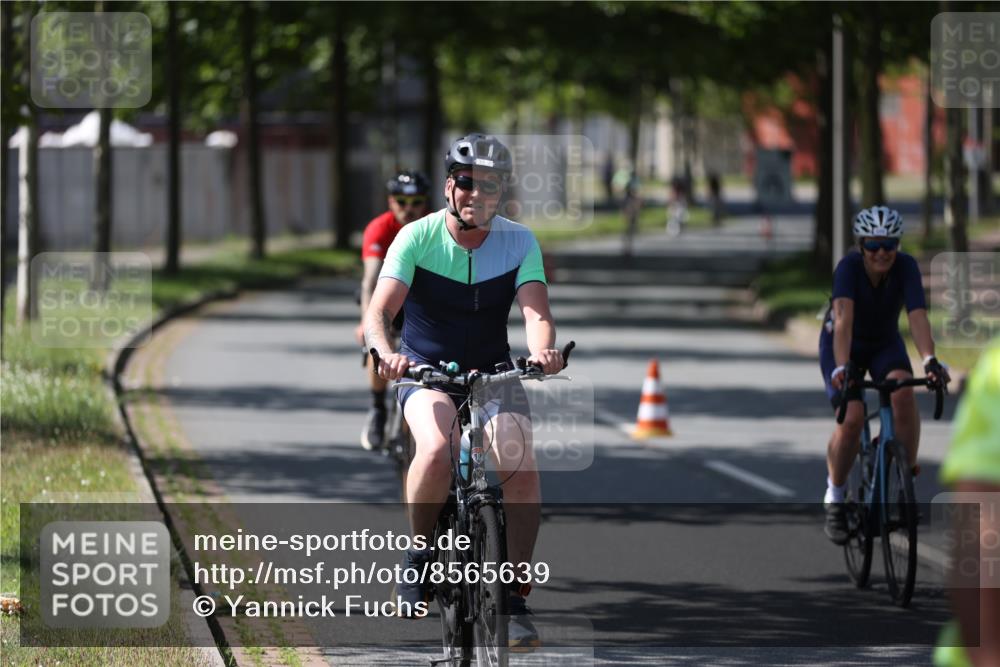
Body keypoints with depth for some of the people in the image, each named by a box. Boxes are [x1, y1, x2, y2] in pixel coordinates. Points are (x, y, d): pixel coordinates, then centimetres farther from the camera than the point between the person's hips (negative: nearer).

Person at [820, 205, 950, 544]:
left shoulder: (905, 266, -25)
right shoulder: (849, 267, -30)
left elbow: (918, 315, -36)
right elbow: (843, 317, -43)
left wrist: (930, 360, -51)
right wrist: (841, 366, -56)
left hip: (885, 344, 2)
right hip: (843, 345, -2)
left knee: (903, 392, -30)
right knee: (852, 420, -22)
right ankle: (834, 497, 0)